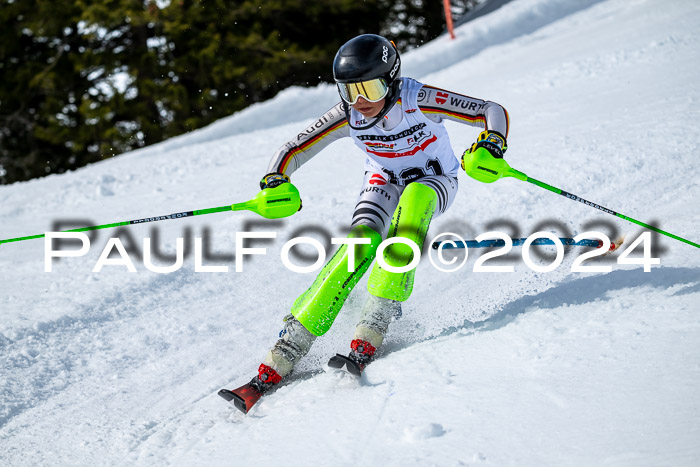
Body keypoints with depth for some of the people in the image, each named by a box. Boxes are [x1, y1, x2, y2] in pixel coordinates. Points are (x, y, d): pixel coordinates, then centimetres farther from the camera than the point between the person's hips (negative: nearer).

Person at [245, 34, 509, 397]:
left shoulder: (418, 100, -30)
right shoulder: (347, 115, -22)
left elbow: (493, 112, -27)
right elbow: (291, 151, -16)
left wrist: (491, 145, -48)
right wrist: (274, 182, -36)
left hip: (434, 181, -1)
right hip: (383, 180, 1)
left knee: (413, 198, -37)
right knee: (361, 241, -28)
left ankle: (374, 326, -40)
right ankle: (289, 347, -29)